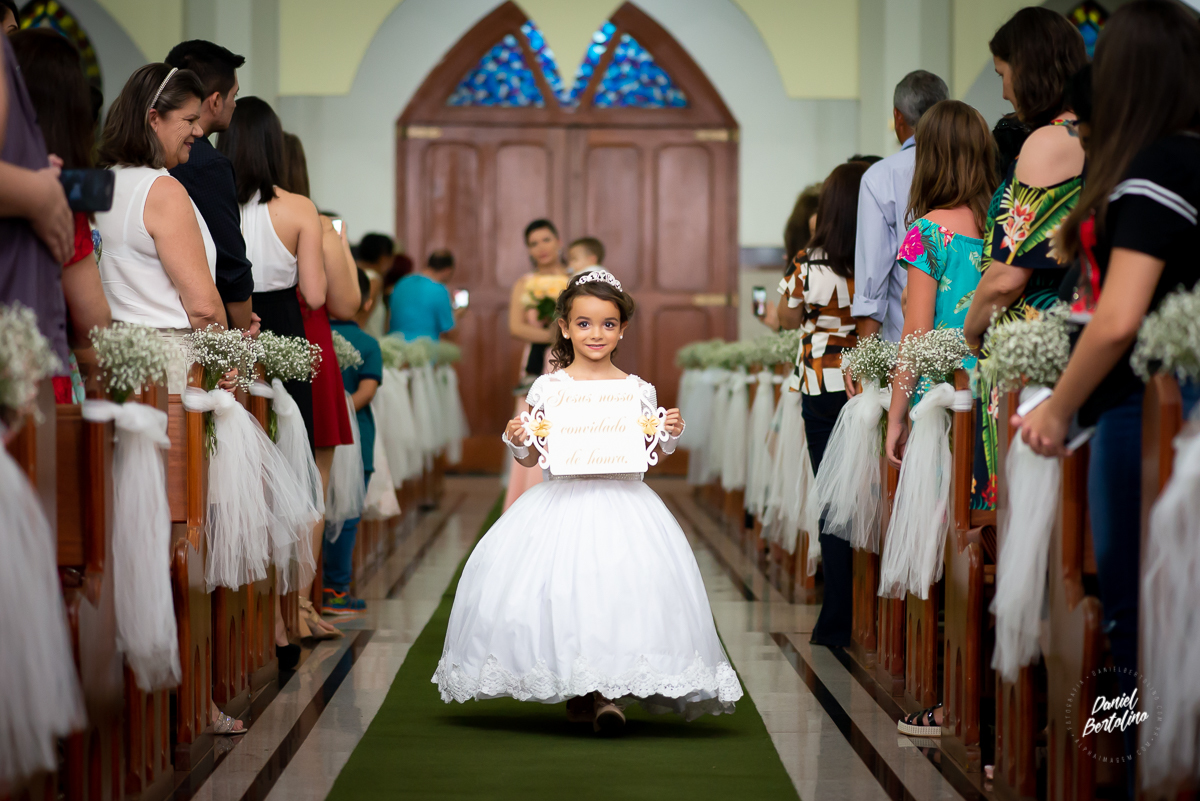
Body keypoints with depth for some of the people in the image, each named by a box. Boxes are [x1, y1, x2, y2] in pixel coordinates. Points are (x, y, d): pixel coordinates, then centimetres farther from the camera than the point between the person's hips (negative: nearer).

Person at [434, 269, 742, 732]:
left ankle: (608, 692, -4)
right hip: (562, 502, 0)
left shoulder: (639, 391, 5)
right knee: (560, 592, -6)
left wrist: (670, 435, -6)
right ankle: (576, 691, 13)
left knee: (619, 589, -14)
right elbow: (531, 458, 8)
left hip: (621, 500, 0)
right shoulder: (548, 389, 2)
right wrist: (516, 441, -13)